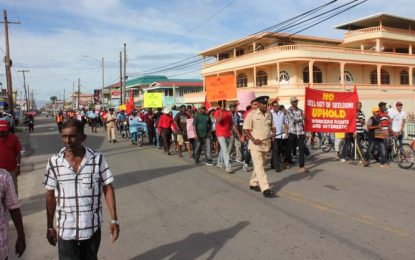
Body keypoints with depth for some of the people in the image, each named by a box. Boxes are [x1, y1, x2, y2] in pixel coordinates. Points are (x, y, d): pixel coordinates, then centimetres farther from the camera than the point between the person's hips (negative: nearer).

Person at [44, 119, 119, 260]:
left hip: (92, 227, 1)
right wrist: (50, 227, 6)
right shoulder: (54, 162, -8)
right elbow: (50, 195, 1)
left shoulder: (97, 159, -11)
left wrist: (114, 219, -9)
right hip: (65, 228, 0)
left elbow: (108, 188, -5)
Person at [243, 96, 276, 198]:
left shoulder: (269, 114, 7)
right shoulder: (251, 114, -9)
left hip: (266, 144, 6)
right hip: (255, 145, -6)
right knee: (259, 167, -9)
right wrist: (253, 140, -20)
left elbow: (272, 126, 17)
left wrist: (274, 133, -5)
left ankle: (253, 183, 33)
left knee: (260, 165, 16)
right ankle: (265, 189, -9)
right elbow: (245, 129, -8)